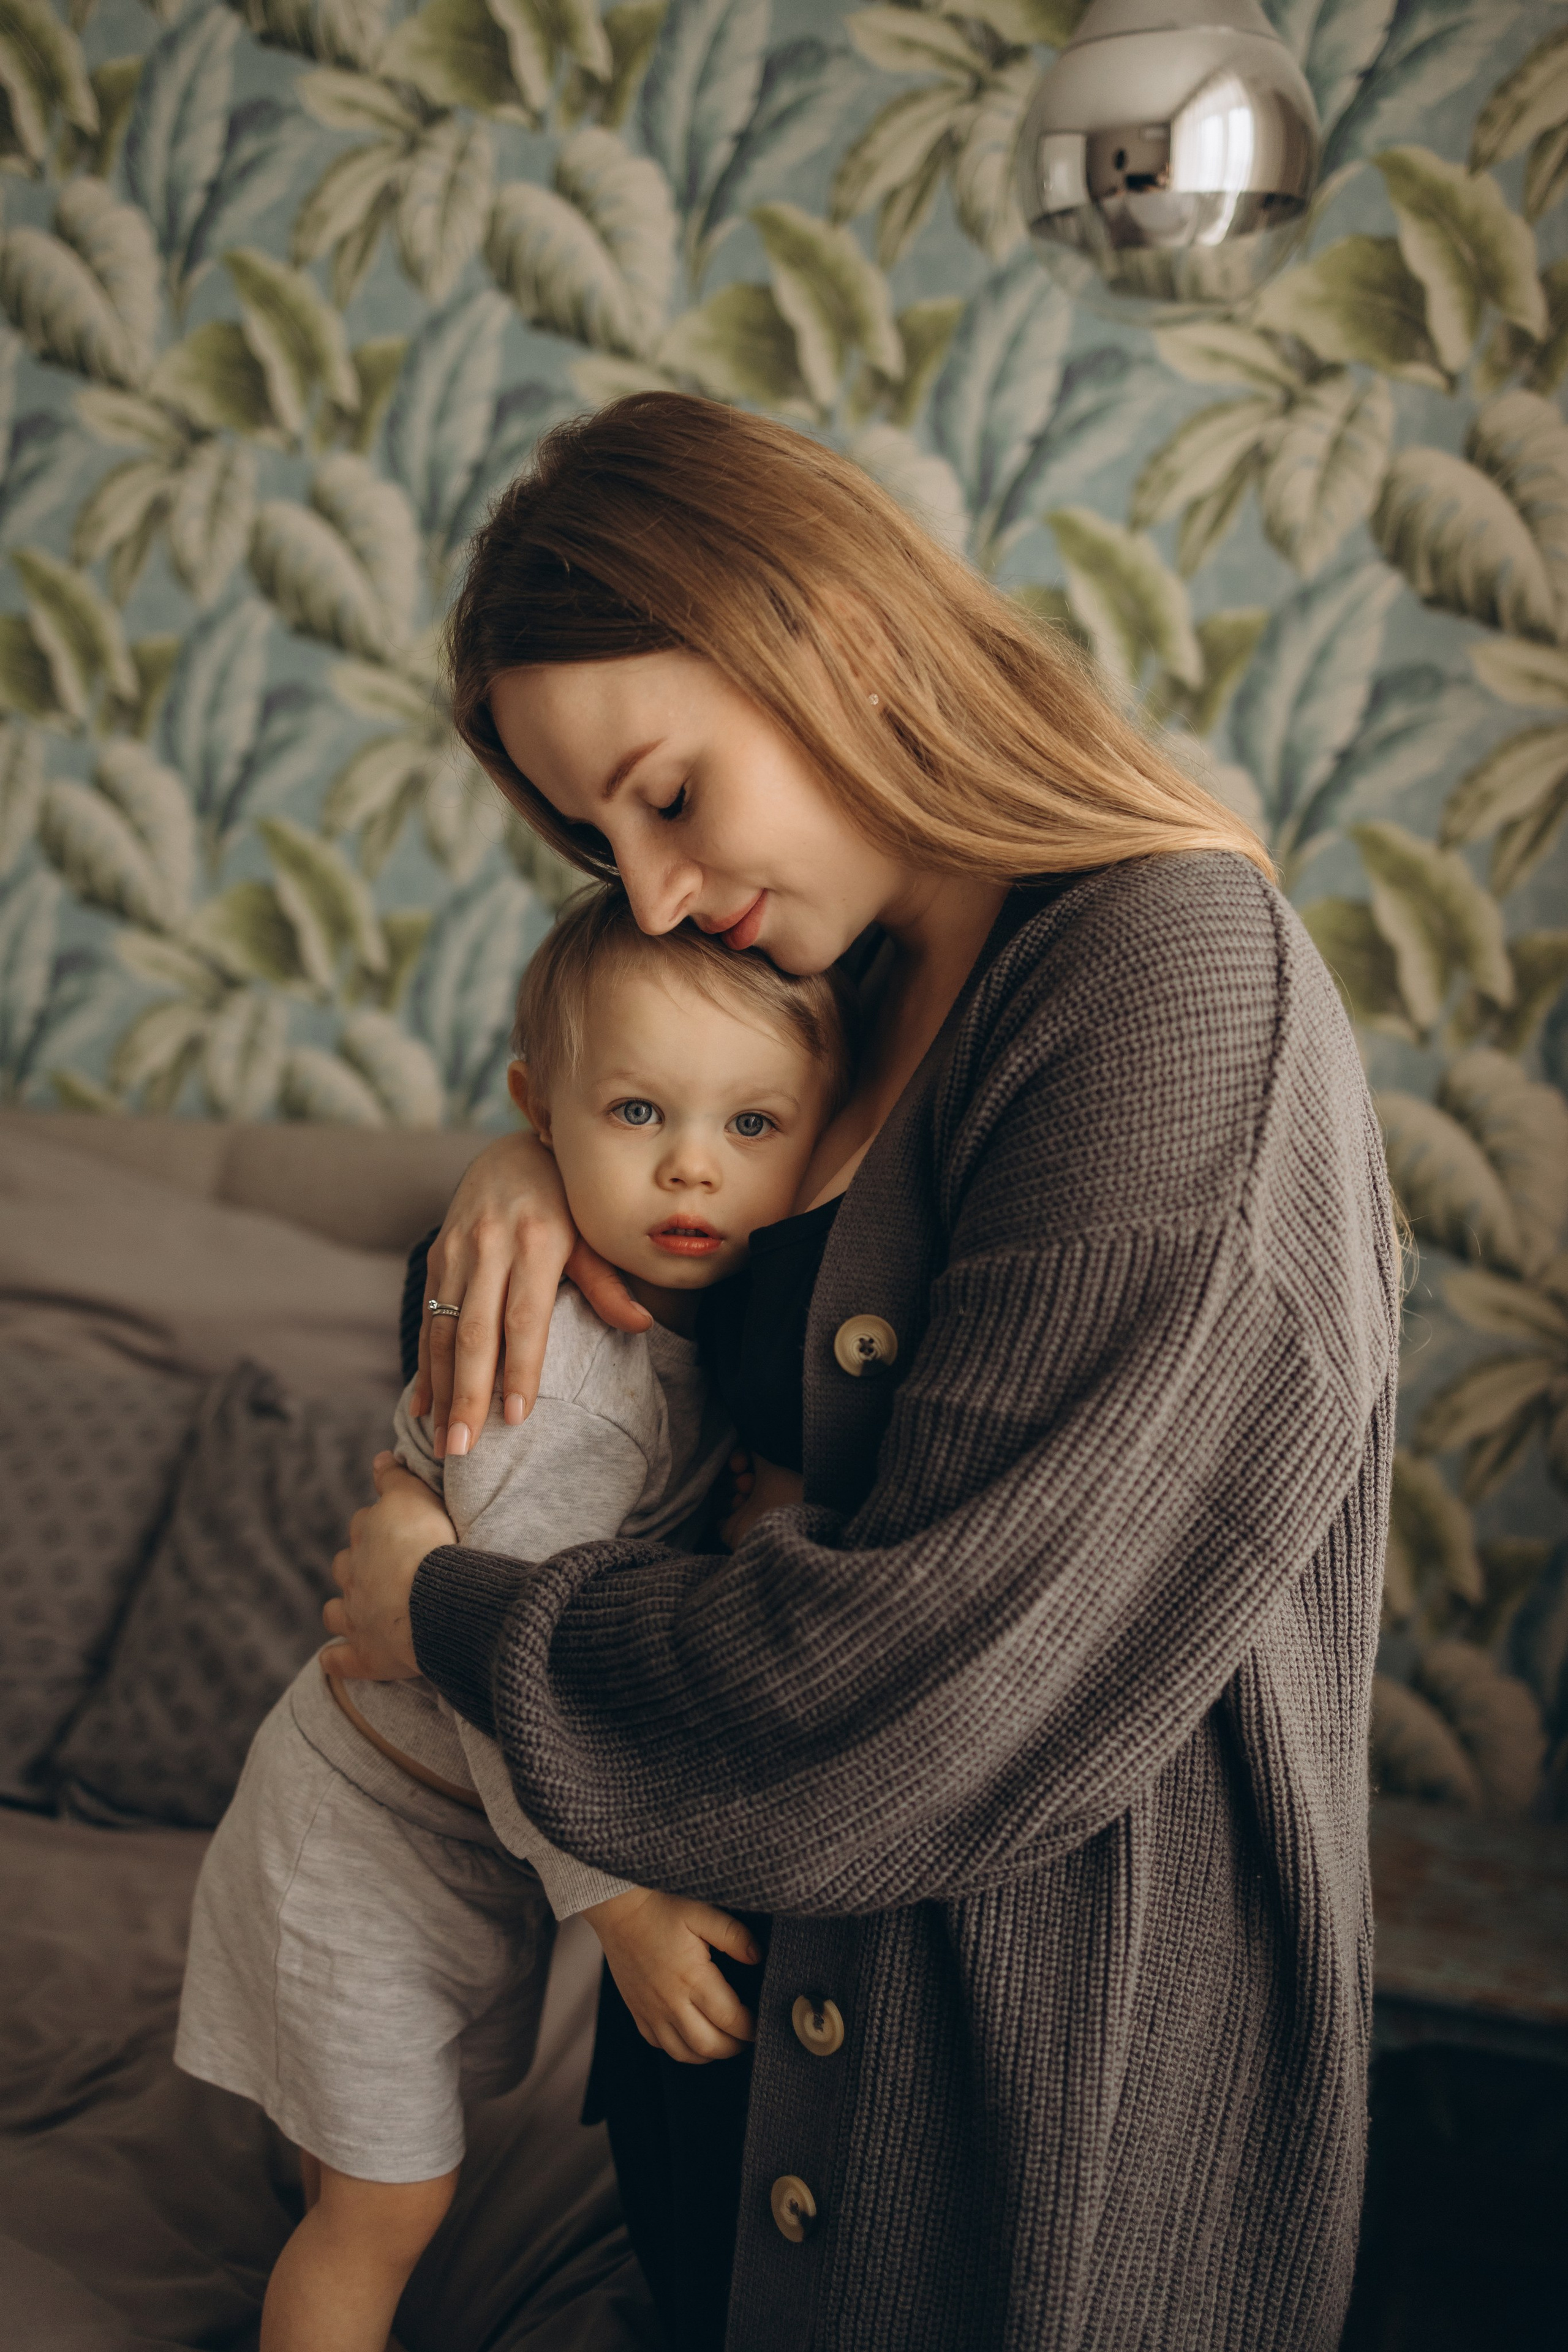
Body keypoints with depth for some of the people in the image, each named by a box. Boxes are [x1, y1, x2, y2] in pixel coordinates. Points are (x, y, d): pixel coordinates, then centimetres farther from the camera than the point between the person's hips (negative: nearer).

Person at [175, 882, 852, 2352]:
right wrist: (624, 1901, -27)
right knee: (385, 2203, 10)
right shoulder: (571, 1379, -34)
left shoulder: (679, 1303, -8)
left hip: (470, 1807, 7)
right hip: (384, 1829, -7)